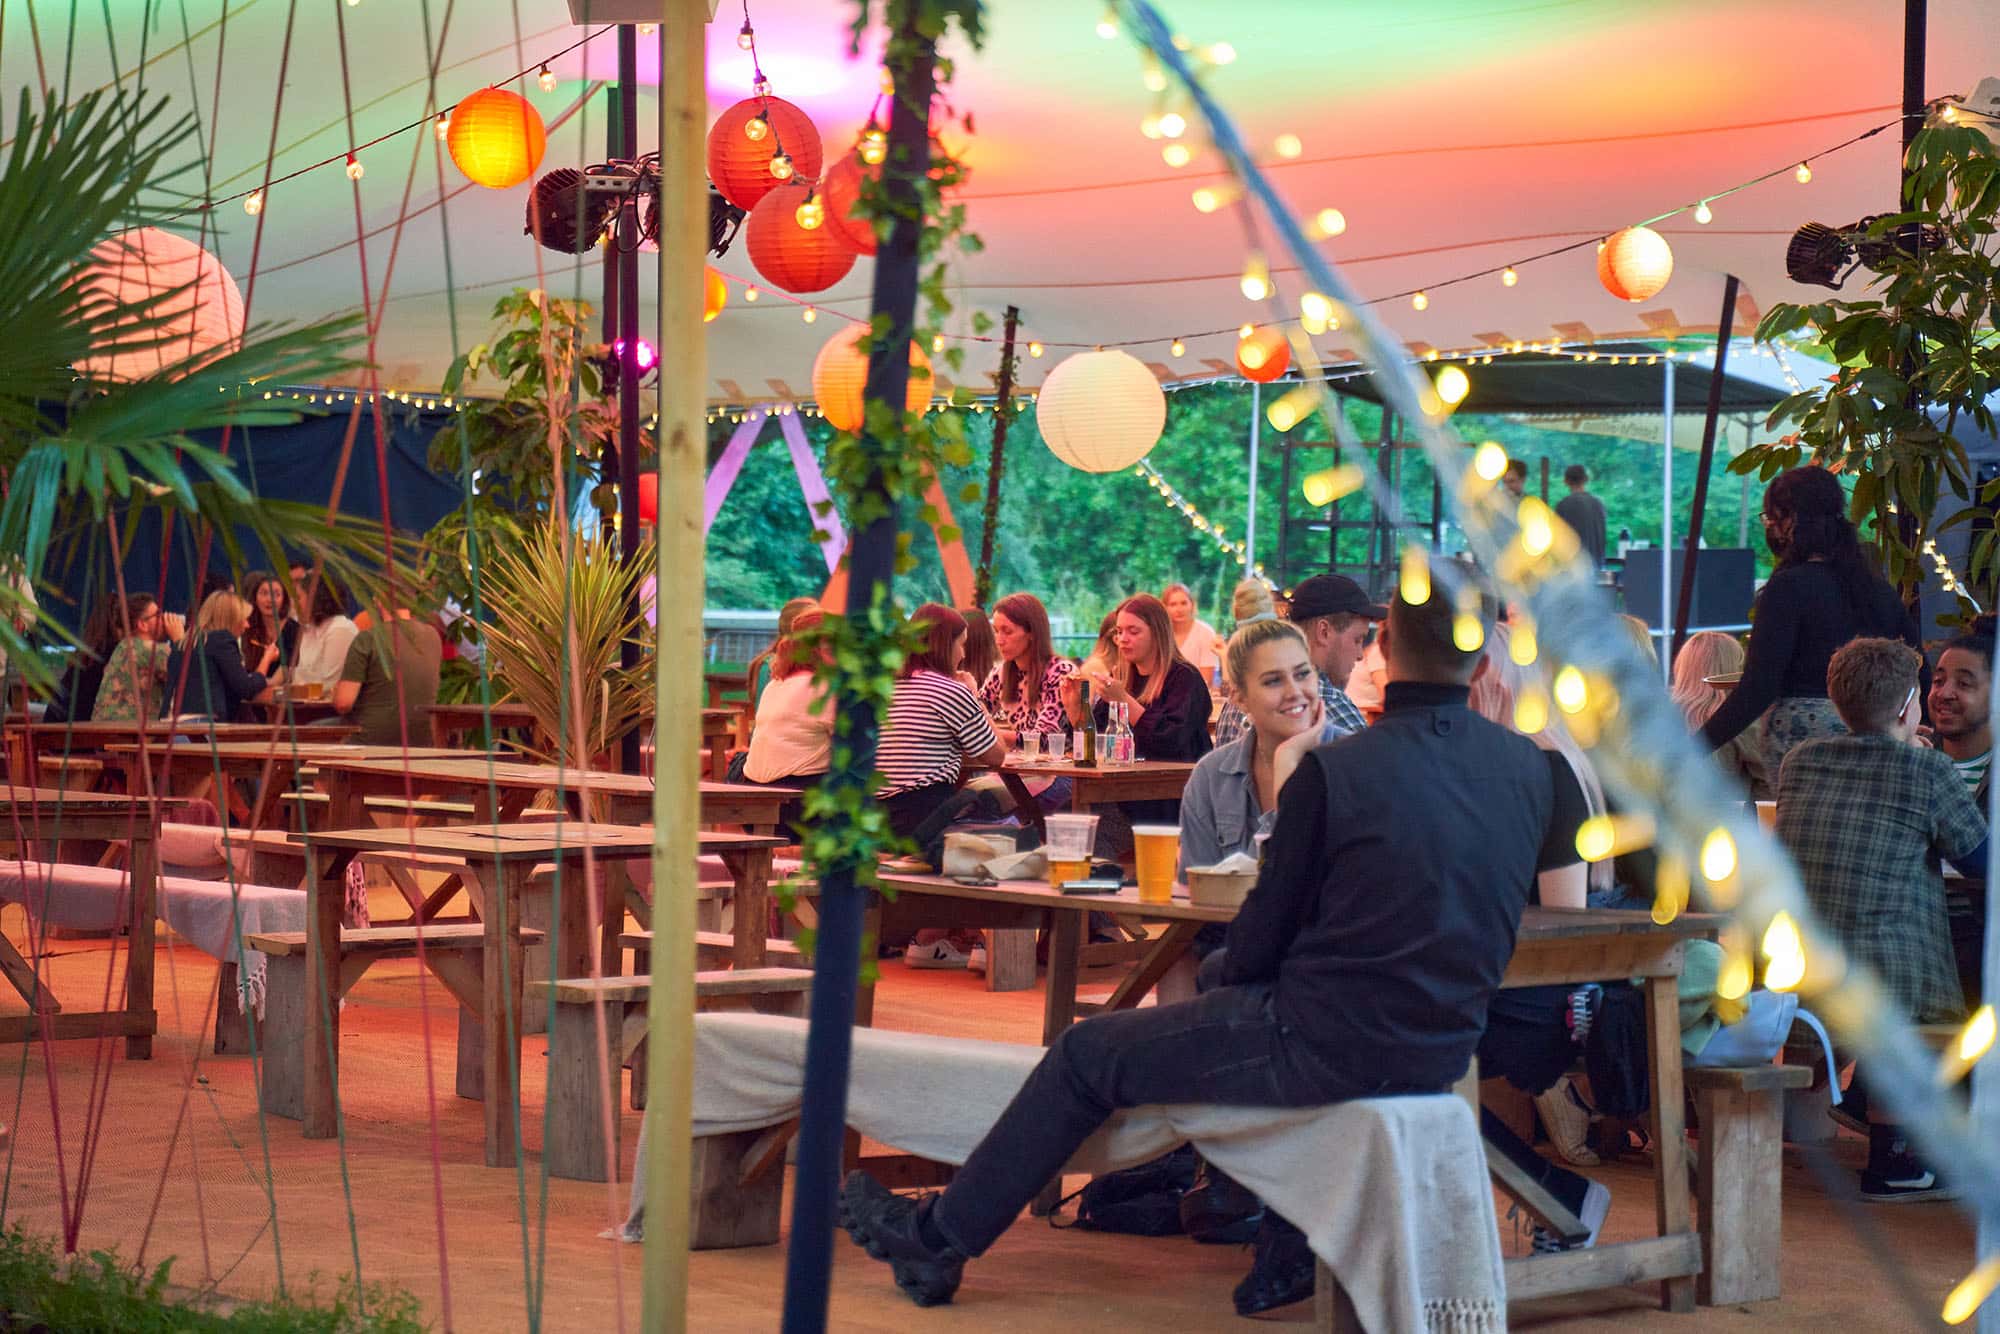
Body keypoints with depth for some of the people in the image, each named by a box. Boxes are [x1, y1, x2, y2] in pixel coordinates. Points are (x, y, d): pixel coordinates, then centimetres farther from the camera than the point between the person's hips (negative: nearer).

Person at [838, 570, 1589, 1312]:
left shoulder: (1332, 771, -16)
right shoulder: (1531, 769, -1)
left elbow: (1265, 937, -7)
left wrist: (1231, 981, 16)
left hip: (1329, 1045, -6)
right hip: (1442, 1052, 6)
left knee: (1087, 1055, 13)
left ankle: (935, 1240, 24)